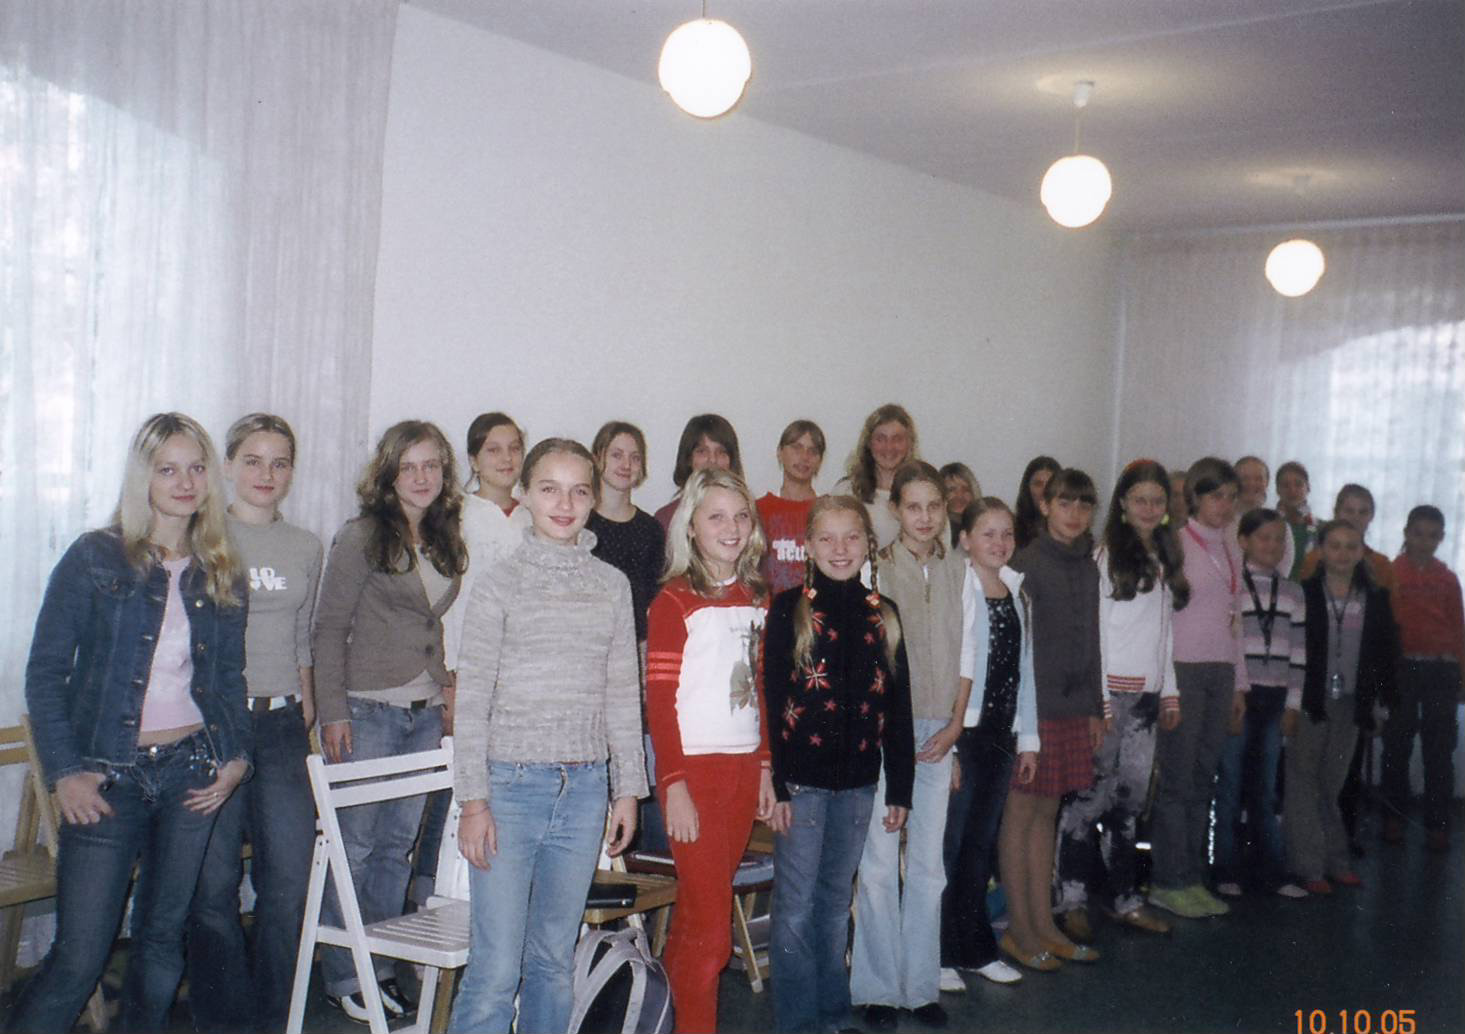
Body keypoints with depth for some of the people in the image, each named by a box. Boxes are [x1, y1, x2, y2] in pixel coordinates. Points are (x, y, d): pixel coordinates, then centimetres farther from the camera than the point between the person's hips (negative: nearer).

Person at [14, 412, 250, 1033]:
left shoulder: (222, 575, 8)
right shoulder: (95, 558, -4)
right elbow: (45, 673, -4)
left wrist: (236, 757, 2)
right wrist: (64, 772, -10)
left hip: (191, 770, 4)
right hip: (109, 777, -3)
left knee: (163, 940, 12)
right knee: (80, 955, -5)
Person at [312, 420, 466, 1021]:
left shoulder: (446, 544, 11)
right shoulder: (360, 537, -7)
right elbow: (329, 628, -7)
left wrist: (442, 691, 12)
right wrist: (332, 711, -11)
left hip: (425, 713, 6)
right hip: (367, 711, -5)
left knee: (398, 844, 11)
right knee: (354, 845, 1)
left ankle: (380, 965, 22)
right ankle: (342, 977, 13)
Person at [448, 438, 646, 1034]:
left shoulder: (612, 585, 8)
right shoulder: (500, 582, -1)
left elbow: (623, 694, 11)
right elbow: (472, 698, -3)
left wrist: (628, 788, 9)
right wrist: (473, 800, -7)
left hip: (584, 786, 3)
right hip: (512, 783, -3)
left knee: (555, 959, 11)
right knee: (496, 967, -5)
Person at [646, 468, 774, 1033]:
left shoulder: (756, 599, 12)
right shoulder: (675, 601, -6)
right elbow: (658, 699, -9)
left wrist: (766, 766, 12)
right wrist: (673, 784, -14)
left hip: (744, 766, 6)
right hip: (694, 767, -5)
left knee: (702, 907, 9)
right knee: (711, 924, -6)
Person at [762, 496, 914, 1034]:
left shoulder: (883, 615, 8)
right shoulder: (789, 609, -3)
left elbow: (897, 706, 10)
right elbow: (771, 701, -7)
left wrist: (900, 787, 8)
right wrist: (774, 786, -12)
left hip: (858, 780, 4)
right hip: (801, 779, -4)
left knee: (837, 902, 14)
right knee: (796, 906, 0)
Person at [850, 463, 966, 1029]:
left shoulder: (957, 569, 8)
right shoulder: (876, 568, -5)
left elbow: (964, 653, 9)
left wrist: (954, 724, 2)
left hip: (938, 731, 4)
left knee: (929, 864, 8)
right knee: (879, 864, -1)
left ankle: (921, 986, 19)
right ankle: (878, 989, 11)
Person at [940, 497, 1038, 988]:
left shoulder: (1016, 591, 12)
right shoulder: (955, 588, -10)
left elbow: (1024, 667, 15)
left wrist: (1028, 739, 14)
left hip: (1000, 734, 6)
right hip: (961, 732, -6)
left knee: (981, 843, 14)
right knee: (950, 842, -1)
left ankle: (974, 948, 24)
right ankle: (937, 953, 10)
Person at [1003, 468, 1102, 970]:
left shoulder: (1088, 567, 12)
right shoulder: (1027, 563, -9)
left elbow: (1091, 642, 17)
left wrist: (1095, 708, 15)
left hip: (1073, 707, 7)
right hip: (1032, 704, -7)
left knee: (1046, 814, 13)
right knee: (1021, 814, 1)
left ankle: (1044, 924, 20)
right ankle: (1019, 929, 9)